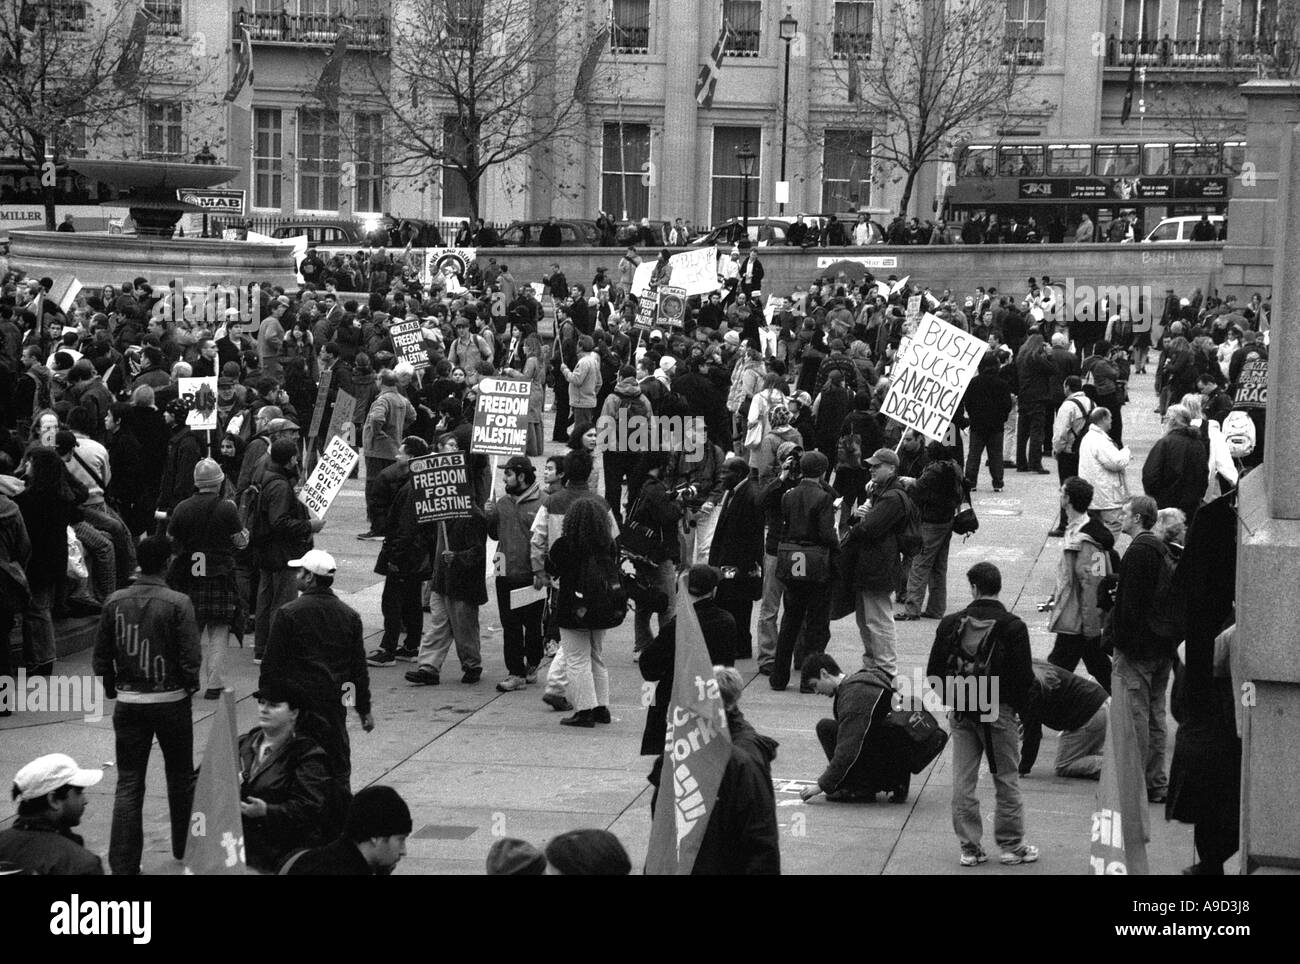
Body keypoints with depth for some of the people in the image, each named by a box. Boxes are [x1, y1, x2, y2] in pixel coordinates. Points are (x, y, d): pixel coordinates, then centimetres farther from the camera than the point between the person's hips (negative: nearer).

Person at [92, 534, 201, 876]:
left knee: (128, 784, 5)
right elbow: (191, 658, -15)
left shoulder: (115, 602, -3)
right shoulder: (177, 604, -14)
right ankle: (183, 848, 31)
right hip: (171, 701, -2)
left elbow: (101, 657, 3)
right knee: (180, 777, 17)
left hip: (128, 703, 2)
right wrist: (190, 684, 4)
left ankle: (123, 864, 0)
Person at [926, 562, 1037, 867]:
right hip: (999, 712, -2)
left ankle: (969, 847, 9)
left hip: (960, 713, 2)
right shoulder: (1013, 627, -9)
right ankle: (1011, 844, 13)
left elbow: (933, 671, 1)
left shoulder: (951, 623, -2)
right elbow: (1024, 677, -10)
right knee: (1007, 779, 8)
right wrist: (1018, 706, 6)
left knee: (963, 781, 8)